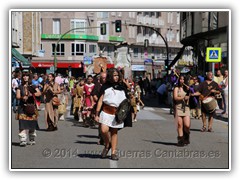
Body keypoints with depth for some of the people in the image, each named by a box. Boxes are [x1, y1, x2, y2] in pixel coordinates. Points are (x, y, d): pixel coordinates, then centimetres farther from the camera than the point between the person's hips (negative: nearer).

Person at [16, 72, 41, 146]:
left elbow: (39, 93, -3)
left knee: (32, 123, 4)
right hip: (23, 107, -1)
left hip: (32, 107, 1)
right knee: (23, 124, -13)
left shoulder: (33, 87, 11)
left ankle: (32, 140, 19)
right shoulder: (20, 87, 11)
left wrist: (32, 94, -19)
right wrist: (23, 97, -19)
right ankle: (23, 140, -17)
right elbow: (18, 96, 1)